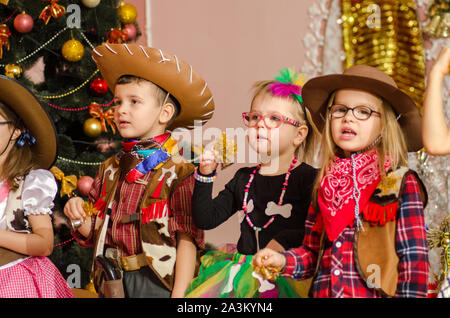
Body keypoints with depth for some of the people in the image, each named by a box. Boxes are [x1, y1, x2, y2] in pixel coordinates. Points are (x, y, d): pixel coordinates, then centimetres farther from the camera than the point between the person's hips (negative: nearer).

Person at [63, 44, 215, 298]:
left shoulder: (177, 172, -10)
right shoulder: (111, 170, 8)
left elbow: (187, 240, -12)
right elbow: (94, 234, 14)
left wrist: (179, 295, -16)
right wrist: (80, 218, -6)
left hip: (156, 284, -5)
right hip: (111, 284, 5)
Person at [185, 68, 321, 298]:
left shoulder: (309, 178, -2)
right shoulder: (244, 179, 15)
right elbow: (205, 220, 12)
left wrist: (284, 241, -17)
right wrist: (205, 176, 3)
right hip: (244, 268, 4)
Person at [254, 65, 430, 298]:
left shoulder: (402, 184, -4)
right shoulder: (325, 186, 11)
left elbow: (414, 260, -7)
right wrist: (282, 260, 0)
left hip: (376, 293, -3)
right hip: (323, 292, 4)